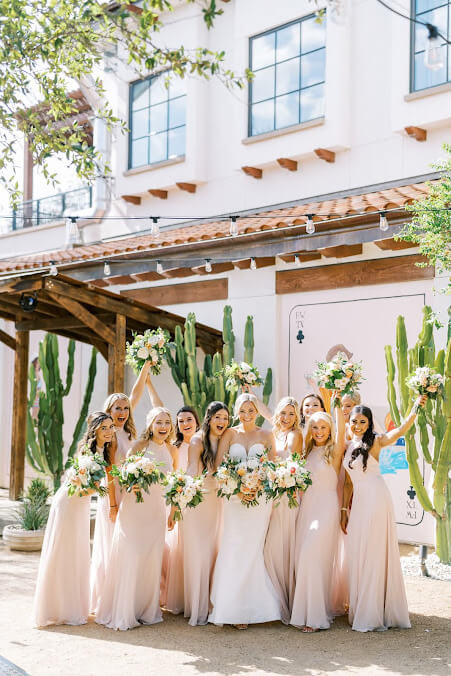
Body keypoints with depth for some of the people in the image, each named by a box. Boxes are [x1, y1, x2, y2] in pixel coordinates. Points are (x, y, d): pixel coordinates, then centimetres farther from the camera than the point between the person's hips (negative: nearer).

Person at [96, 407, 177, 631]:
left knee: (152, 559, 7)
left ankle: (147, 610, 20)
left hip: (157, 508, 4)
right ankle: (123, 612, 4)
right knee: (130, 556, -6)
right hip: (134, 506, -4)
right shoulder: (140, 445, -6)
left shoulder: (172, 450, 8)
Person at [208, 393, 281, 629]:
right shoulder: (230, 434, 6)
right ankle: (233, 608, 2)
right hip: (234, 498, 0)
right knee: (233, 551, -5)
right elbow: (217, 466, -3)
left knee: (252, 551, 1)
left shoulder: (266, 436, 8)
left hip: (260, 499, 0)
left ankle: (251, 607, 10)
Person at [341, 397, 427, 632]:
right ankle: (360, 611, 19)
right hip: (358, 501, 7)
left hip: (376, 499, -7)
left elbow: (399, 431, -24)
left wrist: (416, 409, -37)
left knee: (374, 553, -4)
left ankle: (375, 614, 3)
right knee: (357, 553, 9)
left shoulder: (375, 442, -6)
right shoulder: (347, 447, 12)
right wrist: (344, 510, 15)